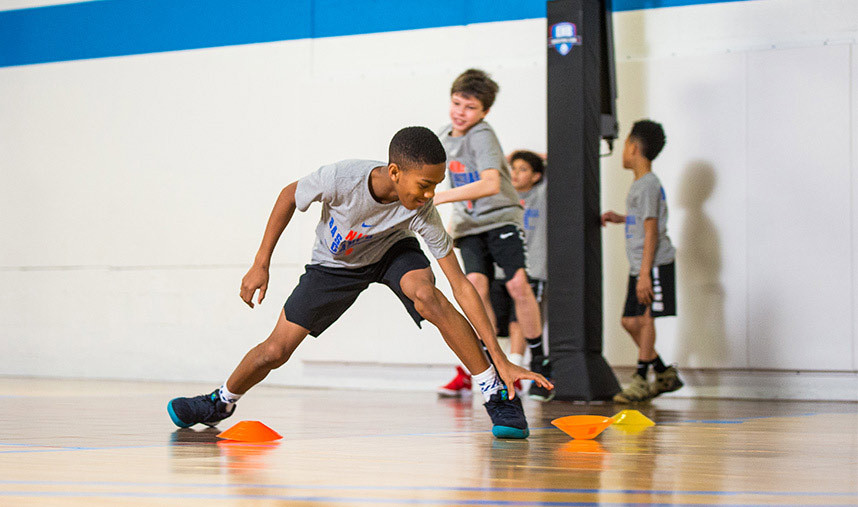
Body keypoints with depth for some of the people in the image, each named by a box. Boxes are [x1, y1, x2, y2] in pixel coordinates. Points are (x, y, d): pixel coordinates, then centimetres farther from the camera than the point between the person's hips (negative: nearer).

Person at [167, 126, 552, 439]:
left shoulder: (422, 213, -34)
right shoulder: (342, 178, -37)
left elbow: (461, 286, -30)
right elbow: (289, 195, -15)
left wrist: (501, 360, -32)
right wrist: (261, 264, -14)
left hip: (391, 252, -1)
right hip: (334, 262, 1)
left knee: (425, 294, -35)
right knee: (275, 351, -3)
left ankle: (498, 394, -24)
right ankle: (222, 402, 30)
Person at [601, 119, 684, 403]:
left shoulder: (648, 185, -13)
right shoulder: (639, 185, 16)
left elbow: (651, 231, -17)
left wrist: (644, 274, -21)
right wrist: (620, 218, 22)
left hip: (655, 264, -10)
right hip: (639, 266, 10)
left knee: (645, 317, -7)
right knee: (630, 320, 8)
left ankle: (641, 380, -3)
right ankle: (665, 374, 18)